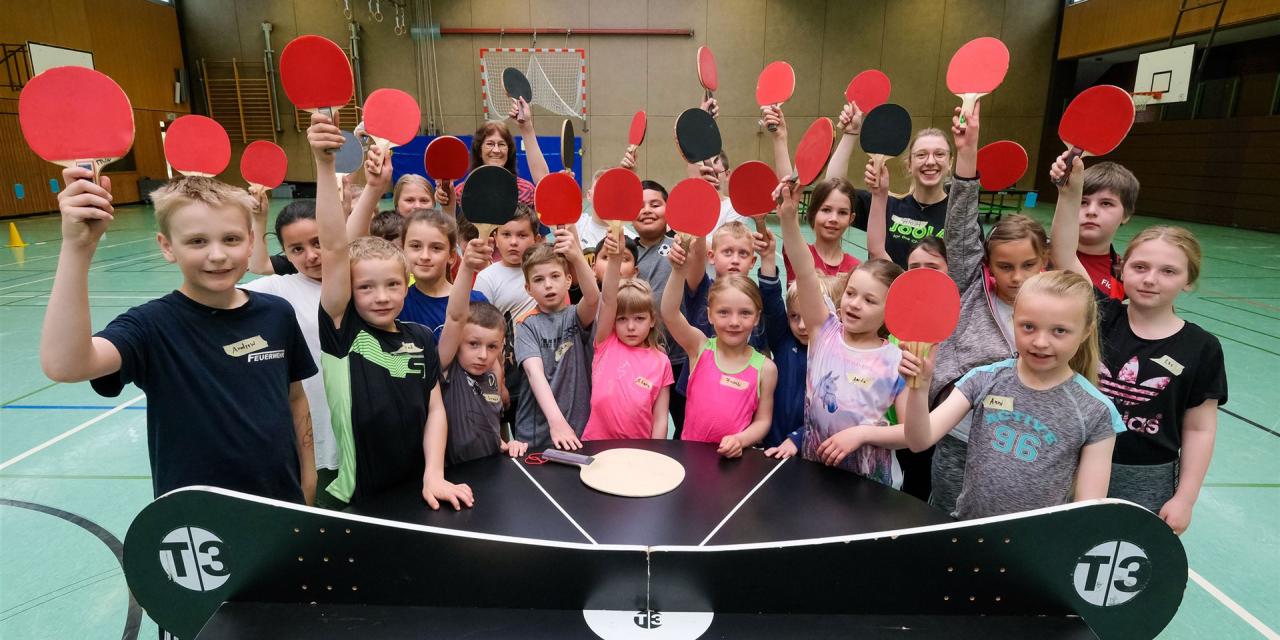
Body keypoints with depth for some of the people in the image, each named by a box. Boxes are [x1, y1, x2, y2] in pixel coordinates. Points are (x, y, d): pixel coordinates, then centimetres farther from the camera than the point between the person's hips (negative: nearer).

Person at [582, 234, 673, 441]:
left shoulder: (661, 362, 2)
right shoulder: (606, 344, 2)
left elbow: (660, 418, 2)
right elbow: (608, 300, -13)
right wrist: (614, 259, -26)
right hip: (596, 444, 0)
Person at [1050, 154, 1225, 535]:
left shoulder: (1201, 348, -3)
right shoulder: (1101, 316, -3)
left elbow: (1199, 429, -1)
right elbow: (1064, 257, -16)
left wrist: (1184, 498, -3)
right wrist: (1070, 192, -27)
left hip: (1147, 483, 0)